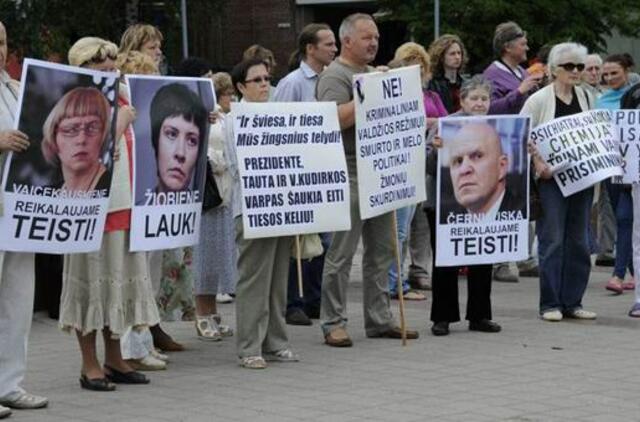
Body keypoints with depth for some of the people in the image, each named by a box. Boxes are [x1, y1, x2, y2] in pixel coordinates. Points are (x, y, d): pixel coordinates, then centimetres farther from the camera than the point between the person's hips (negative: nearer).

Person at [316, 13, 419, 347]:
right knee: (341, 253, -4)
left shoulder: (373, 74, 19)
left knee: (381, 251, 10)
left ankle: (380, 320, 16)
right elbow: (336, 119, -22)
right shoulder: (335, 76, -8)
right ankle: (333, 323, 0)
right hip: (350, 176, -9)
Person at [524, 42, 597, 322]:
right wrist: (537, 162, -17)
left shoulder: (586, 97, 12)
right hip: (551, 178, -5)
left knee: (578, 241, 7)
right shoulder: (539, 100, -4)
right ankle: (550, 304, 1)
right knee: (552, 241, -5)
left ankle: (572, 302, 14)